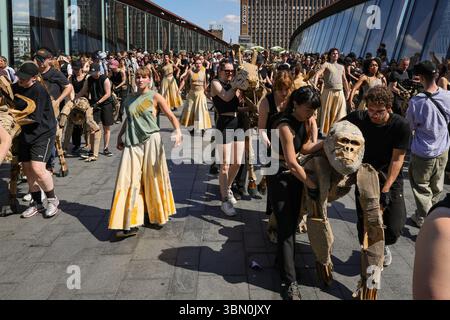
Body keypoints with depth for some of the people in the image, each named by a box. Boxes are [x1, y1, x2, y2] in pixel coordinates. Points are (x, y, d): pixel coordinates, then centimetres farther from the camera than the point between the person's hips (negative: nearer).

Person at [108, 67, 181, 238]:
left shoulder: (155, 97, 0)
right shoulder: (130, 99, 13)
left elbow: (171, 116, -7)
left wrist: (178, 130, -24)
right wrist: (120, 136, 16)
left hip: (150, 140, -4)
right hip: (132, 143, 4)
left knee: (152, 178, 5)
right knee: (129, 181, -3)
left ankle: (156, 214, 24)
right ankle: (131, 224, -2)